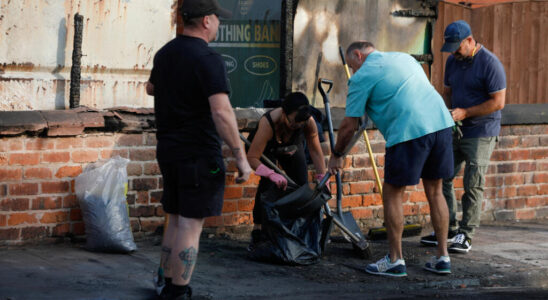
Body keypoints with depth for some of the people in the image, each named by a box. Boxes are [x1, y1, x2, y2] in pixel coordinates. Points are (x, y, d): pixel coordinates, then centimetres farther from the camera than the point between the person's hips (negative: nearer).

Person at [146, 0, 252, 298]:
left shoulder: (164, 53, 10)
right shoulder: (208, 59, -16)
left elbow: (150, 88, 30)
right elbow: (221, 111, -25)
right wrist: (241, 156, -21)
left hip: (167, 151, 8)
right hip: (199, 154, -8)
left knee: (175, 221, 17)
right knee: (191, 224, -3)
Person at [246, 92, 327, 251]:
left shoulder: (308, 122, -35)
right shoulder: (268, 122, -45)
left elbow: (315, 150, -19)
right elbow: (252, 157, -45)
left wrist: (322, 177, -22)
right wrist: (272, 174, -57)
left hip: (292, 149, 4)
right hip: (267, 149, -4)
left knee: (302, 185, -6)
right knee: (268, 182, -25)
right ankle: (257, 233, -20)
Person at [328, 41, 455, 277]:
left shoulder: (362, 76, 6)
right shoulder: (404, 58, 26)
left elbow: (349, 126, 7)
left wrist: (336, 155, 21)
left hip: (409, 132, -7)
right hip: (441, 122, 7)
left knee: (392, 193, 7)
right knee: (434, 191, 16)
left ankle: (395, 260, 10)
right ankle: (442, 257, 18)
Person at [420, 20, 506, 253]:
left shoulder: (490, 64, -14)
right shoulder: (453, 61, 10)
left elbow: (498, 102, -15)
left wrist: (465, 113, -19)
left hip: (480, 133, -8)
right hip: (454, 131, 8)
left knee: (473, 185, -6)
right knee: (442, 178, 7)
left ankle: (465, 236, -1)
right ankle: (449, 229, 18)